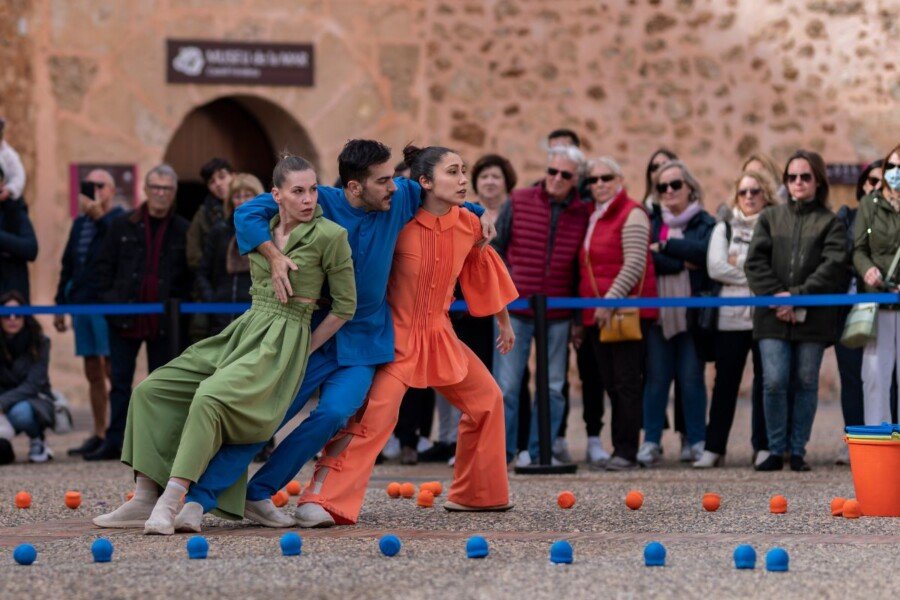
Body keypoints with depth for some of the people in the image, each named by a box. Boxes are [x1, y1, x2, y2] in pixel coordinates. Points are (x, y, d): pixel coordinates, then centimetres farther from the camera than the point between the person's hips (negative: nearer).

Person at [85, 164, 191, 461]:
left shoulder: (183, 231, 3)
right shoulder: (122, 226, 5)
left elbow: (191, 277, 5)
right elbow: (102, 267, 7)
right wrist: (108, 301, -3)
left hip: (164, 323, -1)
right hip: (125, 319, 1)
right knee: (120, 381, 3)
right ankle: (114, 442, 6)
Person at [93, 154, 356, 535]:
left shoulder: (330, 236, -8)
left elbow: (345, 305, -2)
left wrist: (302, 352, 1)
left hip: (283, 345, -7)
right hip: (243, 333, 7)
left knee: (210, 399, -33)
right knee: (152, 390, -5)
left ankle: (170, 504, -39)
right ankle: (144, 499, -9)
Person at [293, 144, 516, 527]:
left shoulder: (469, 226, -1)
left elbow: (485, 273, 16)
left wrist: (504, 323, 28)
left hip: (439, 335, 7)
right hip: (396, 334, -7)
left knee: (487, 399, 14)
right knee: (374, 410, -25)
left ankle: (476, 494, 32)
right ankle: (321, 501, -26)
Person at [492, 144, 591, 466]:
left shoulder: (583, 214, 3)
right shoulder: (518, 202, 1)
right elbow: (495, 245, 8)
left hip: (558, 315, 1)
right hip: (515, 308, -1)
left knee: (553, 387, 6)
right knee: (506, 384, -1)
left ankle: (538, 451, 15)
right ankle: (501, 449, 8)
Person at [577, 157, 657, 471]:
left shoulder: (631, 214, -6)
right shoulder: (593, 218, 19)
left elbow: (634, 265, -16)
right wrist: (581, 319, 17)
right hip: (597, 315, 8)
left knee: (626, 383, -7)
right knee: (610, 383, 7)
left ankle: (627, 452, -6)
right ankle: (619, 449, 11)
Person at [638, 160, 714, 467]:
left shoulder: (705, 223, 7)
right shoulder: (652, 221, 12)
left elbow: (704, 251, -15)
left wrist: (665, 247, -9)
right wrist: (682, 262, -12)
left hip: (692, 311, -1)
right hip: (658, 310, 1)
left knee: (691, 378, 1)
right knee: (657, 378, 0)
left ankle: (697, 441, 7)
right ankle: (651, 441, 4)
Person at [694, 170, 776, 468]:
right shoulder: (724, 228, 14)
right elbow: (715, 267, -1)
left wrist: (738, 264, -6)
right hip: (730, 316, 2)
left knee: (765, 381, -1)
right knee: (725, 382, 3)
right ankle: (713, 447, 5)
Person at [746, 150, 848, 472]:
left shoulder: (830, 223, 7)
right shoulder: (770, 218, 13)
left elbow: (833, 267, -6)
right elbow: (755, 262, 4)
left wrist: (798, 297, -15)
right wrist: (775, 295, -11)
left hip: (813, 316, -1)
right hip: (773, 315, 1)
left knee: (806, 383, 3)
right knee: (774, 382, -7)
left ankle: (798, 451, 11)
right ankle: (776, 450, 4)